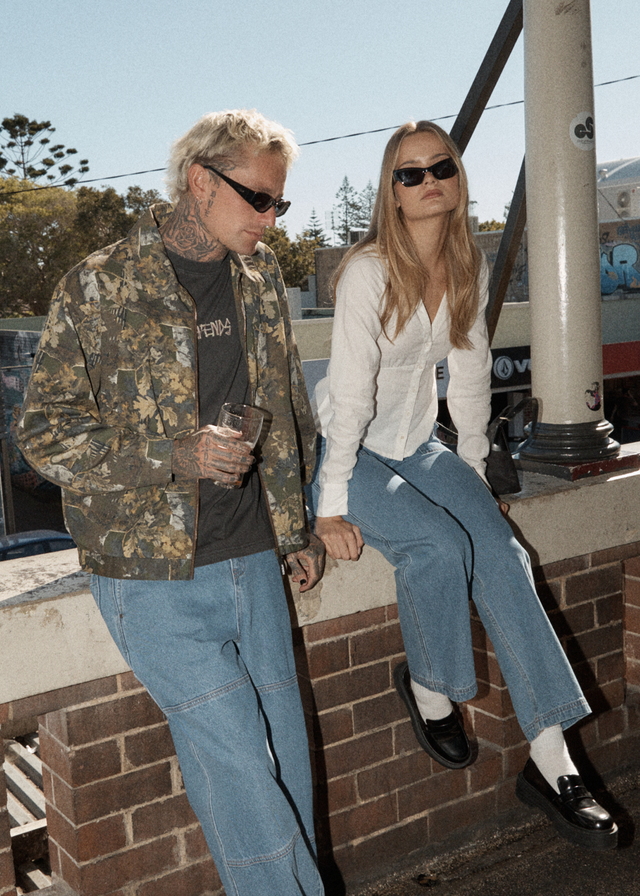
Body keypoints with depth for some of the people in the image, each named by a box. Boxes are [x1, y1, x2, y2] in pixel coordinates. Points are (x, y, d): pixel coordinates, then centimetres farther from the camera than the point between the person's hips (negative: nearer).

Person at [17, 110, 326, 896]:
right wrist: (176, 453, -20)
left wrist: (295, 527, 18)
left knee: (285, 756, 11)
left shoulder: (259, 278, 9)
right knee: (238, 764, -4)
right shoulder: (99, 288, -8)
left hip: (251, 560, 6)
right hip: (153, 574, -5)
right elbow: (44, 433, -8)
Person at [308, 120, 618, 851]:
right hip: (347, 451, -5)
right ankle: (427, 687, 0)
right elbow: (350, 393, -20)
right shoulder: (369, 271, -18)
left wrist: (476, 476, 10)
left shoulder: (468, 269, 1)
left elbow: (470, 376, 8)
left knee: (501, 555, -15)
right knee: (439, 544, -29)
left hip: (416, 446, 5)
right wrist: (331, 504, -20)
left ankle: (551, 761, -11)